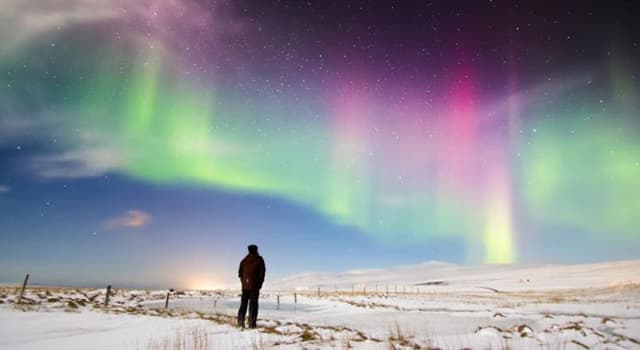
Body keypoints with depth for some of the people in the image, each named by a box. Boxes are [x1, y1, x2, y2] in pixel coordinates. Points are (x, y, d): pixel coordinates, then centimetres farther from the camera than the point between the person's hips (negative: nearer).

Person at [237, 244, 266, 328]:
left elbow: (240, 273, 10)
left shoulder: (244, 260, 7)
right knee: (253, 304, -1)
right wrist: (259, 284, 6)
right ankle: (251, 323, -5)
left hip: (245, 286, 4)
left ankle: (240, 322, 10)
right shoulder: (259, 260, -3)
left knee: (243, 303, 12)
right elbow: (262, 273, -4)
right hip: (255, 286, -4)